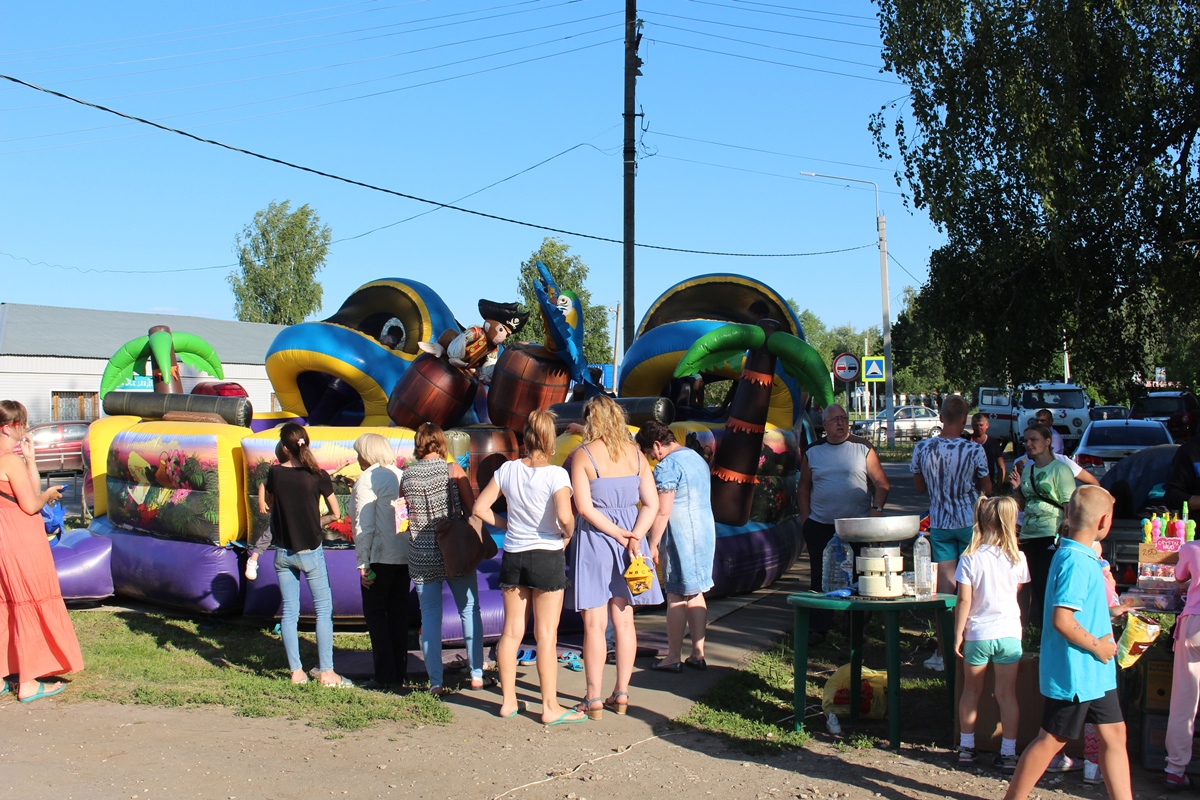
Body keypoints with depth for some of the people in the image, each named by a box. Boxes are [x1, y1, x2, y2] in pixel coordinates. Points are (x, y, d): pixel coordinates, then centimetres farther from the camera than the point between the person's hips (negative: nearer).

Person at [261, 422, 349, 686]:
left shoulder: (275, 474, -3)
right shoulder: (318, 476, -11)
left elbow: (265, 507, 9)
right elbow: (336, 513, -4)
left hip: (283, 553, 3)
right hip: (310, 552, -3)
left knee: (289, 612, 9)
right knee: (323, 610, 4)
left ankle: (296, 672, 12)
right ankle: (326, 672, 2)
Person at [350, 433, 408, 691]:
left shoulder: (367, 479, -10)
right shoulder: (402, 476, 9)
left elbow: (364, 526, -14)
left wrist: (363, 563, -12)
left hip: (381, 556, -7)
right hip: (406, 556, 7)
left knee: (375, 613, 2)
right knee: (399, 613, 13)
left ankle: (386, 676, 0)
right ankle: (400, 672, 17)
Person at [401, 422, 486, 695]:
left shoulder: (406, 476, 0)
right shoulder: (452, 470, -6)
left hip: (421, 556, 2)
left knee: (429, 616, 7)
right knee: (470, 611, 10)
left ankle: (435, 682, 6)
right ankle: (477, 675, 12)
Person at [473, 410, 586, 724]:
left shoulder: (507, 470, -1)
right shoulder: (556, 474, -14)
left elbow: (480, 507, 1)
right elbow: (565, 516, -26)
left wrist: (506, 525, 11)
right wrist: (567, 533, -6)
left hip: (513, 555, 4)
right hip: (547, 556, -4)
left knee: (512, 630, 13)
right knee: (546, 635, 2)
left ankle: (508, 701, 22)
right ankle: (550, 707, 8)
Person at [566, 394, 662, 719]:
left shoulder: (583, 455, -9)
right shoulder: (636, 454, 4)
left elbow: (585, 507, -16)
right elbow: (652, 503, -2)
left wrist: (619, 534, -12)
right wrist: (633, 536, -11)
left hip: (594, 540, -4)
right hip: (629, 540, 5)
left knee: (594, 623, 0)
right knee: (624, 620, 11)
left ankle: (594, 700, 3)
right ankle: (621, 695, 16)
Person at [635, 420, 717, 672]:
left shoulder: (667, 466, -15)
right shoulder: (697, 458, 14)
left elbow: (662, 511, -19)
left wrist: (652, 544, -15)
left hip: (679, 536, -9)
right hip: (705, 533, 9)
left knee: (676, 596, -2)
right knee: (696, 593, 13)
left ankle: (673, 658, 3)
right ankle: (698, 654, 15)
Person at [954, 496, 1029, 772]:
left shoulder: (970, 558, -11)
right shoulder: (1017, 558, -5)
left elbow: (964, 601, -11)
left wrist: (958, 634, -3)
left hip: (977, 633, -1)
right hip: (1009, 633, 1)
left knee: (971, 690, 14)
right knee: (1007, 693, 7)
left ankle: (966, 746, 23)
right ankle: (1008, 753, 10)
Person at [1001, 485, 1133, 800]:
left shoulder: (1080, 556, 9)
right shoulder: (1076, 562, -22)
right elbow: (1062, 620, -28)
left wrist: (1112, 610, 21)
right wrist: (1097, 646, -18)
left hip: (1093, 672, 10)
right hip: (1074, 672, -10)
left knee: (1113, 732, 13)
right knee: (1051, 740, 1)